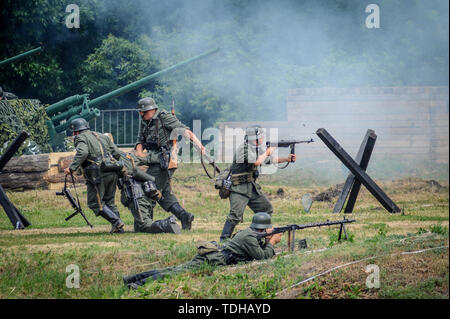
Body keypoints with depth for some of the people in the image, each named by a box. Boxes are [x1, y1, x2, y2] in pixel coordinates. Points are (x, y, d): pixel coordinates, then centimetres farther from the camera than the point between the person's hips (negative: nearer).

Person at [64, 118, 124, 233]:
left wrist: (72, 168, -19)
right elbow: (117, 153, 16)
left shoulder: (81, 138, 3)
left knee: (95, 203, -1)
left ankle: (116, 221, -13)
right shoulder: (103, 137, 24)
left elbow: (82, 153, -18)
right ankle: (118, 228, 9)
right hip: (112, 173, 7)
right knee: (109, 201, 16)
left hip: (98, 174, -7)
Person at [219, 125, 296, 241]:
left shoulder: (257, 149, 11)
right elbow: (257, 162, -28)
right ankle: (223, 241, -19)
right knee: (235, 215, -20)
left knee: (267, 209, 14)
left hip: (251, 186, 9)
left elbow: (271, 160, 22)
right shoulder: (243, 149, -18)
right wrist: (267, 152, -12)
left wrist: (287, 159, 11)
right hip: (238, 188, -9)